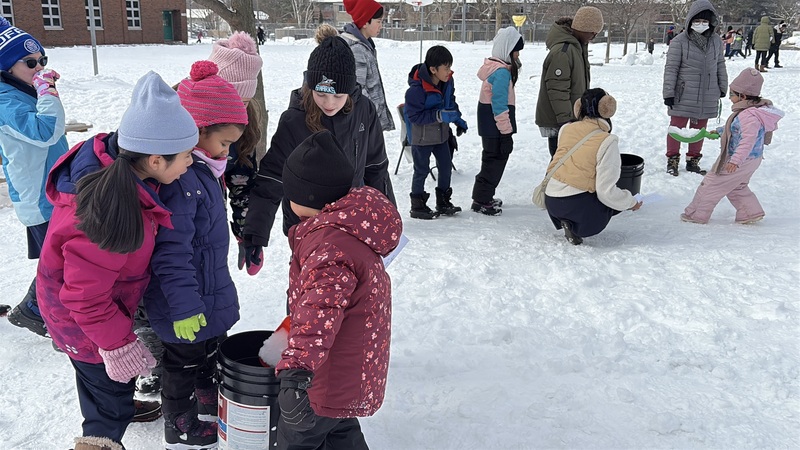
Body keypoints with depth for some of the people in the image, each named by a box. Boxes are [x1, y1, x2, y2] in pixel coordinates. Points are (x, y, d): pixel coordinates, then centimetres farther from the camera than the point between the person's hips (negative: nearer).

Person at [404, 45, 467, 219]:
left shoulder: (447, 82, -5)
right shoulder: (417, 89, -28)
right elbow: (414, 116, -26)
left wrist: (458, 120, 6)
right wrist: (439, 115, -32)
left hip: (441, 133, 7)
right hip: (421, 137, -7)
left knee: (446, 166, 13)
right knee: (422, 170, 3)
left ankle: (443, 202, 29)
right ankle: (417, 206, 18)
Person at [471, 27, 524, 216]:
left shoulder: (494, 67, 12)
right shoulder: (502, 72, -19)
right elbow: (500, 104, -22)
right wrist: (506, 130, -19)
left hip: (488, 125, 10)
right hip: (495, 125, -10)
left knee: (492, 158, 18)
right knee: (496, 159, -2)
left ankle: (484, 197, 28)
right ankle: (481, 201, 3)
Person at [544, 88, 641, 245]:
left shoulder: (566, 129, 6)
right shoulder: (607, 141, -11)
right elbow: (607, 192, -14)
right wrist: (631, 203, 3)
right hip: (577, 206, -7)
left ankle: (566, 221, 8)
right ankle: (576, 226, 0)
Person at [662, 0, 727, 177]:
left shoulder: (716, 41, 5)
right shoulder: (680, 41, -11)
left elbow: (720, 66, 16)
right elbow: (671, 68, -9)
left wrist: (722, 87, 18)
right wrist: (668, 92, -12)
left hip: (707, 97, 5)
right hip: (683, 96, -4)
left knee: (699, 129, 13)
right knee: (677, 127, 3)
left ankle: (693, 160, 26)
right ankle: (672, 160, 17)